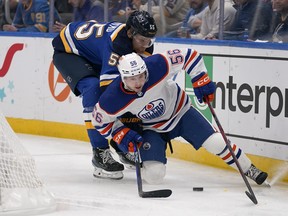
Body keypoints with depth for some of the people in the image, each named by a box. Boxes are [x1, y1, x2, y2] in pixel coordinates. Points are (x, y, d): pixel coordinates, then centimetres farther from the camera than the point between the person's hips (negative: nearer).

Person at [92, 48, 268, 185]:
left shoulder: (157, 66, -33)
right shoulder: (113, 99, -30)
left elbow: (189, 56, -20)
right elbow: (101, 121, -10)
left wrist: (201, 81, -23)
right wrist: (121, 134, -21)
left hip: (180, 112, 0)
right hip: (150, 129, 0)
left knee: (216, 143, -10)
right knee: (154, 175, -18)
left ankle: (249, 170, 14)